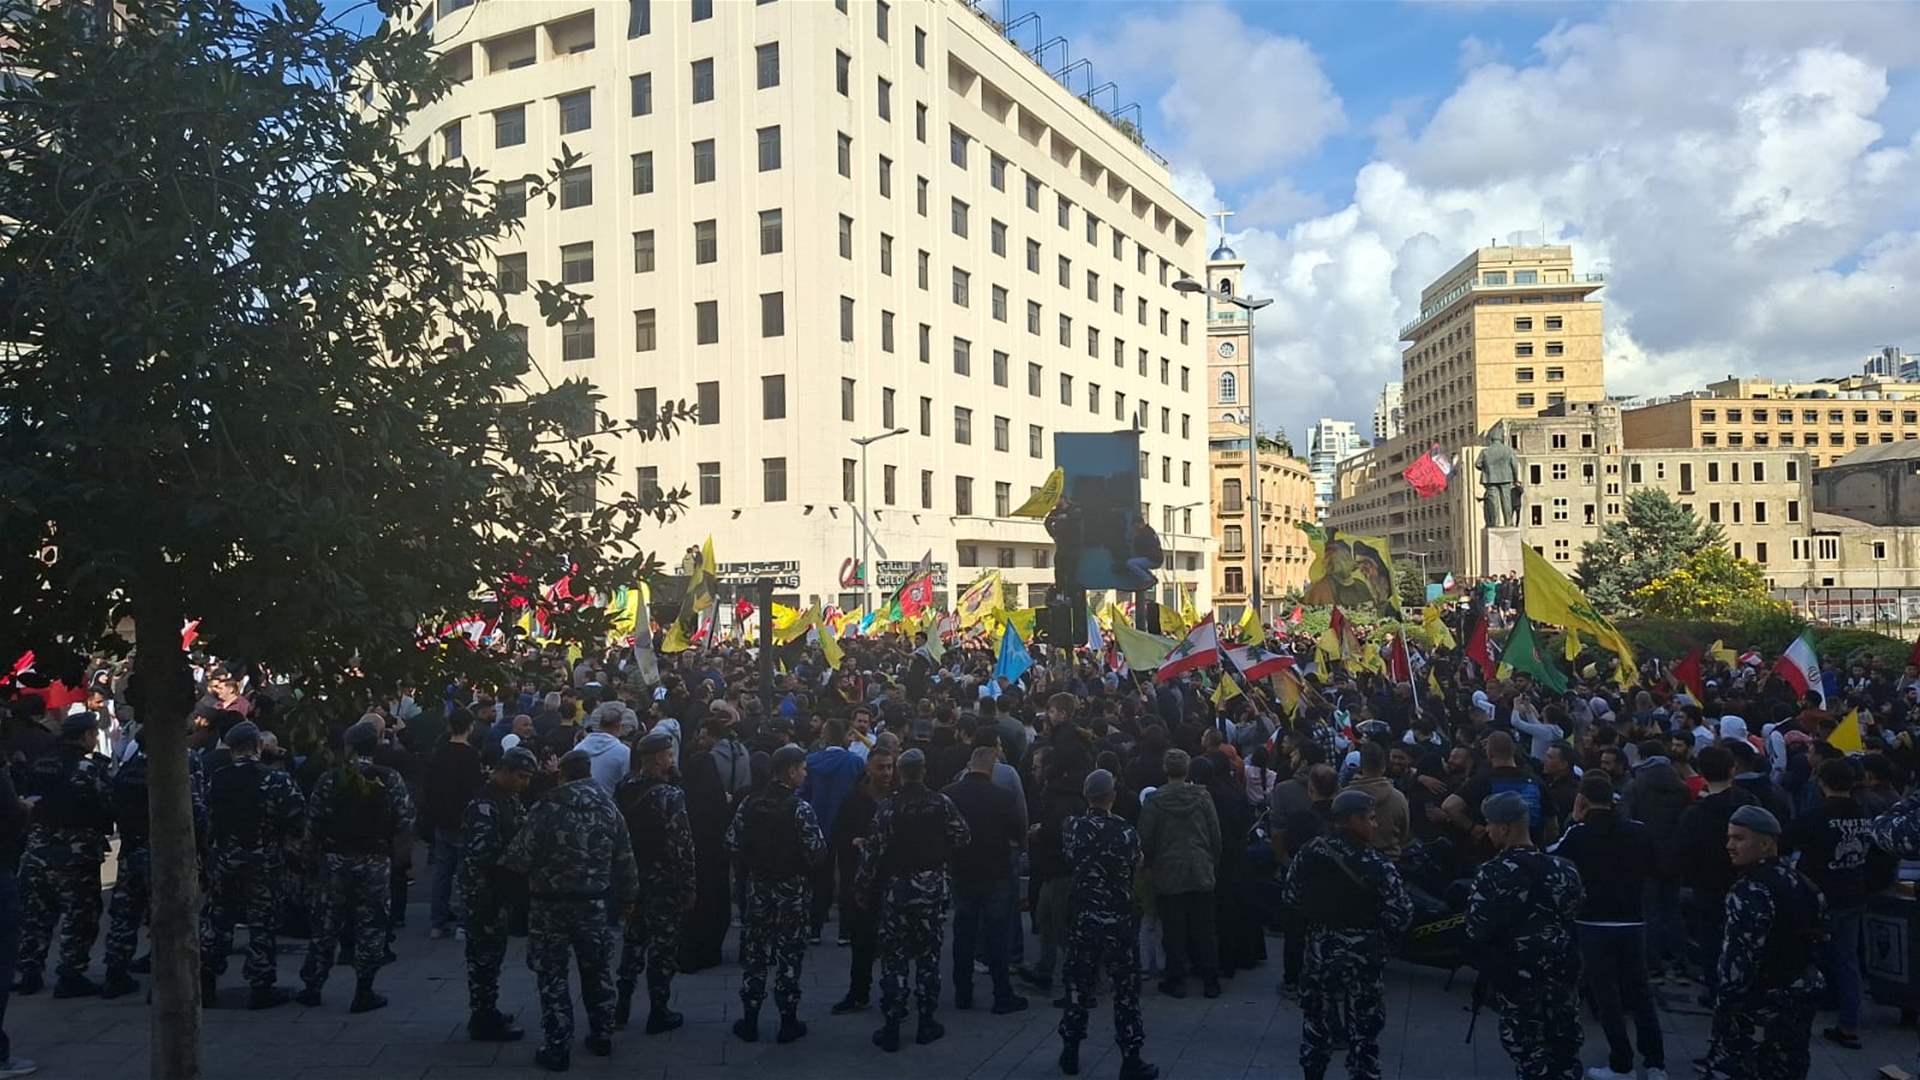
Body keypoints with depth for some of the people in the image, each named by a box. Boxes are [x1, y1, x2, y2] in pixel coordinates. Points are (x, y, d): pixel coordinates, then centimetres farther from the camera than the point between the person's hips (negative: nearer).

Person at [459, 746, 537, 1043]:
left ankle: (486, 1013, 29)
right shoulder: (484, 806, -20)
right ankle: (483, 1021, 10)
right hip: (486, 895, -9)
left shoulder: (511, 799, 10)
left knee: (490, 953, 18)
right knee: (485, 955, 0)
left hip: (502, 893, 9)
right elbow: (480, 854, -27)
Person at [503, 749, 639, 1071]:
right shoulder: (609, 809, 0)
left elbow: (521, 857, -13)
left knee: (552, 976, 6)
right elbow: (625, 863, 4)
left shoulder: (546, 809, -14)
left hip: (551, 905, -4)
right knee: (597, 972, 18)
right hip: (596, 904, 4)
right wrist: (625, 898, 16)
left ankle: (557, 1048, 9)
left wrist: (501, 865, 8)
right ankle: (601, 1037, 27)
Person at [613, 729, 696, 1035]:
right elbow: (682, 847, -20)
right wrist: (688, 888, -11)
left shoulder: (624, 788, -1)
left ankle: (622, 1006, 27)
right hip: (665, 883, -6)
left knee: (633, 940, 20)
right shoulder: (671, 796, -21)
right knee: (663, 946, 6)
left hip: (632, 878, 6)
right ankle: (658, 1013, 14)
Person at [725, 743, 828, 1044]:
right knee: (789, 957, 6)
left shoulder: (749, 803, -2)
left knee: (755, 955, 13)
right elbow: (817, 851, -18)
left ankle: (749, 1021, 19)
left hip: (758, 887, 4)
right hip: (793, 890, -4)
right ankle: (788, 1023, 14)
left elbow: (732, 842, 1)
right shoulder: (799, 808, -17)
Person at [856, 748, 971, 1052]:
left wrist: (863, 888, 1)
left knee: (894, 957, 5)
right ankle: (926, 1023, 16)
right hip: (933, 887, 1)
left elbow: (875, 851, -10)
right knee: (928, 954, 11)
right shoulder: (941, 803, -6)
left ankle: (892, 1027, 6)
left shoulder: (887, 807, -10)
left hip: (895, 887, -1)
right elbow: (962, 836, -1)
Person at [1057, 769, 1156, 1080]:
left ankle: (1070, 1052, 23)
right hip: (1119, 920, -3)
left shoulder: (1072, 828, -7)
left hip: (1082, 917, 3)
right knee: (1126, 989, 6)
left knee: (1078, 984, 14)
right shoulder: (1125, 832, -15)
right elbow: (1136, 866, -1)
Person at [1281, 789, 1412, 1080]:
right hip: (1361, 953, -5)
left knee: (1317, 1015, 20)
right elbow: (1401, 914, -18)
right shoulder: (1375, 863, -19)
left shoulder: (1309, 852, -4)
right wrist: (1386, 941, 1)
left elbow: (1290, 897, 3)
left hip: (1319, 946, 5)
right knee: (1363, 1023, 8)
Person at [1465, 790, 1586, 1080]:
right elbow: (1578, 915, 6)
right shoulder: (1562, 869, -4)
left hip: (1515, 975, -4)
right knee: (1564, 1046, 17)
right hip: (1561, 972, 5)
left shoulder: (1492, 873, -17)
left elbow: (1476, 930, -14)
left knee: (1529, 1049, 7)